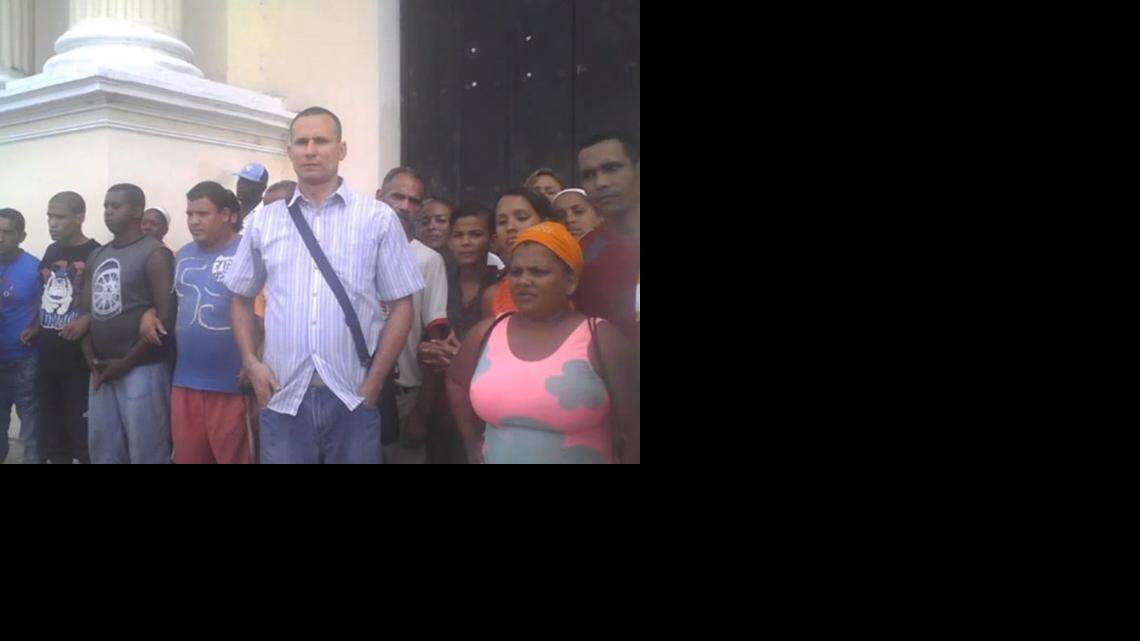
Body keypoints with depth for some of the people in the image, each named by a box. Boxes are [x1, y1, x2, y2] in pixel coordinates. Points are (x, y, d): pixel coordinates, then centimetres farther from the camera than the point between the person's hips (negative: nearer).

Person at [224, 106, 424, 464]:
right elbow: (241, 299, 17)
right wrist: (251, 364, 3)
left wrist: (373, 385, -4)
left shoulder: (379, 218, 1)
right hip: (283, 399, 2)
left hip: (352, 400, -2)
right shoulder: (263, 221, 8)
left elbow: (400, 305, 1)